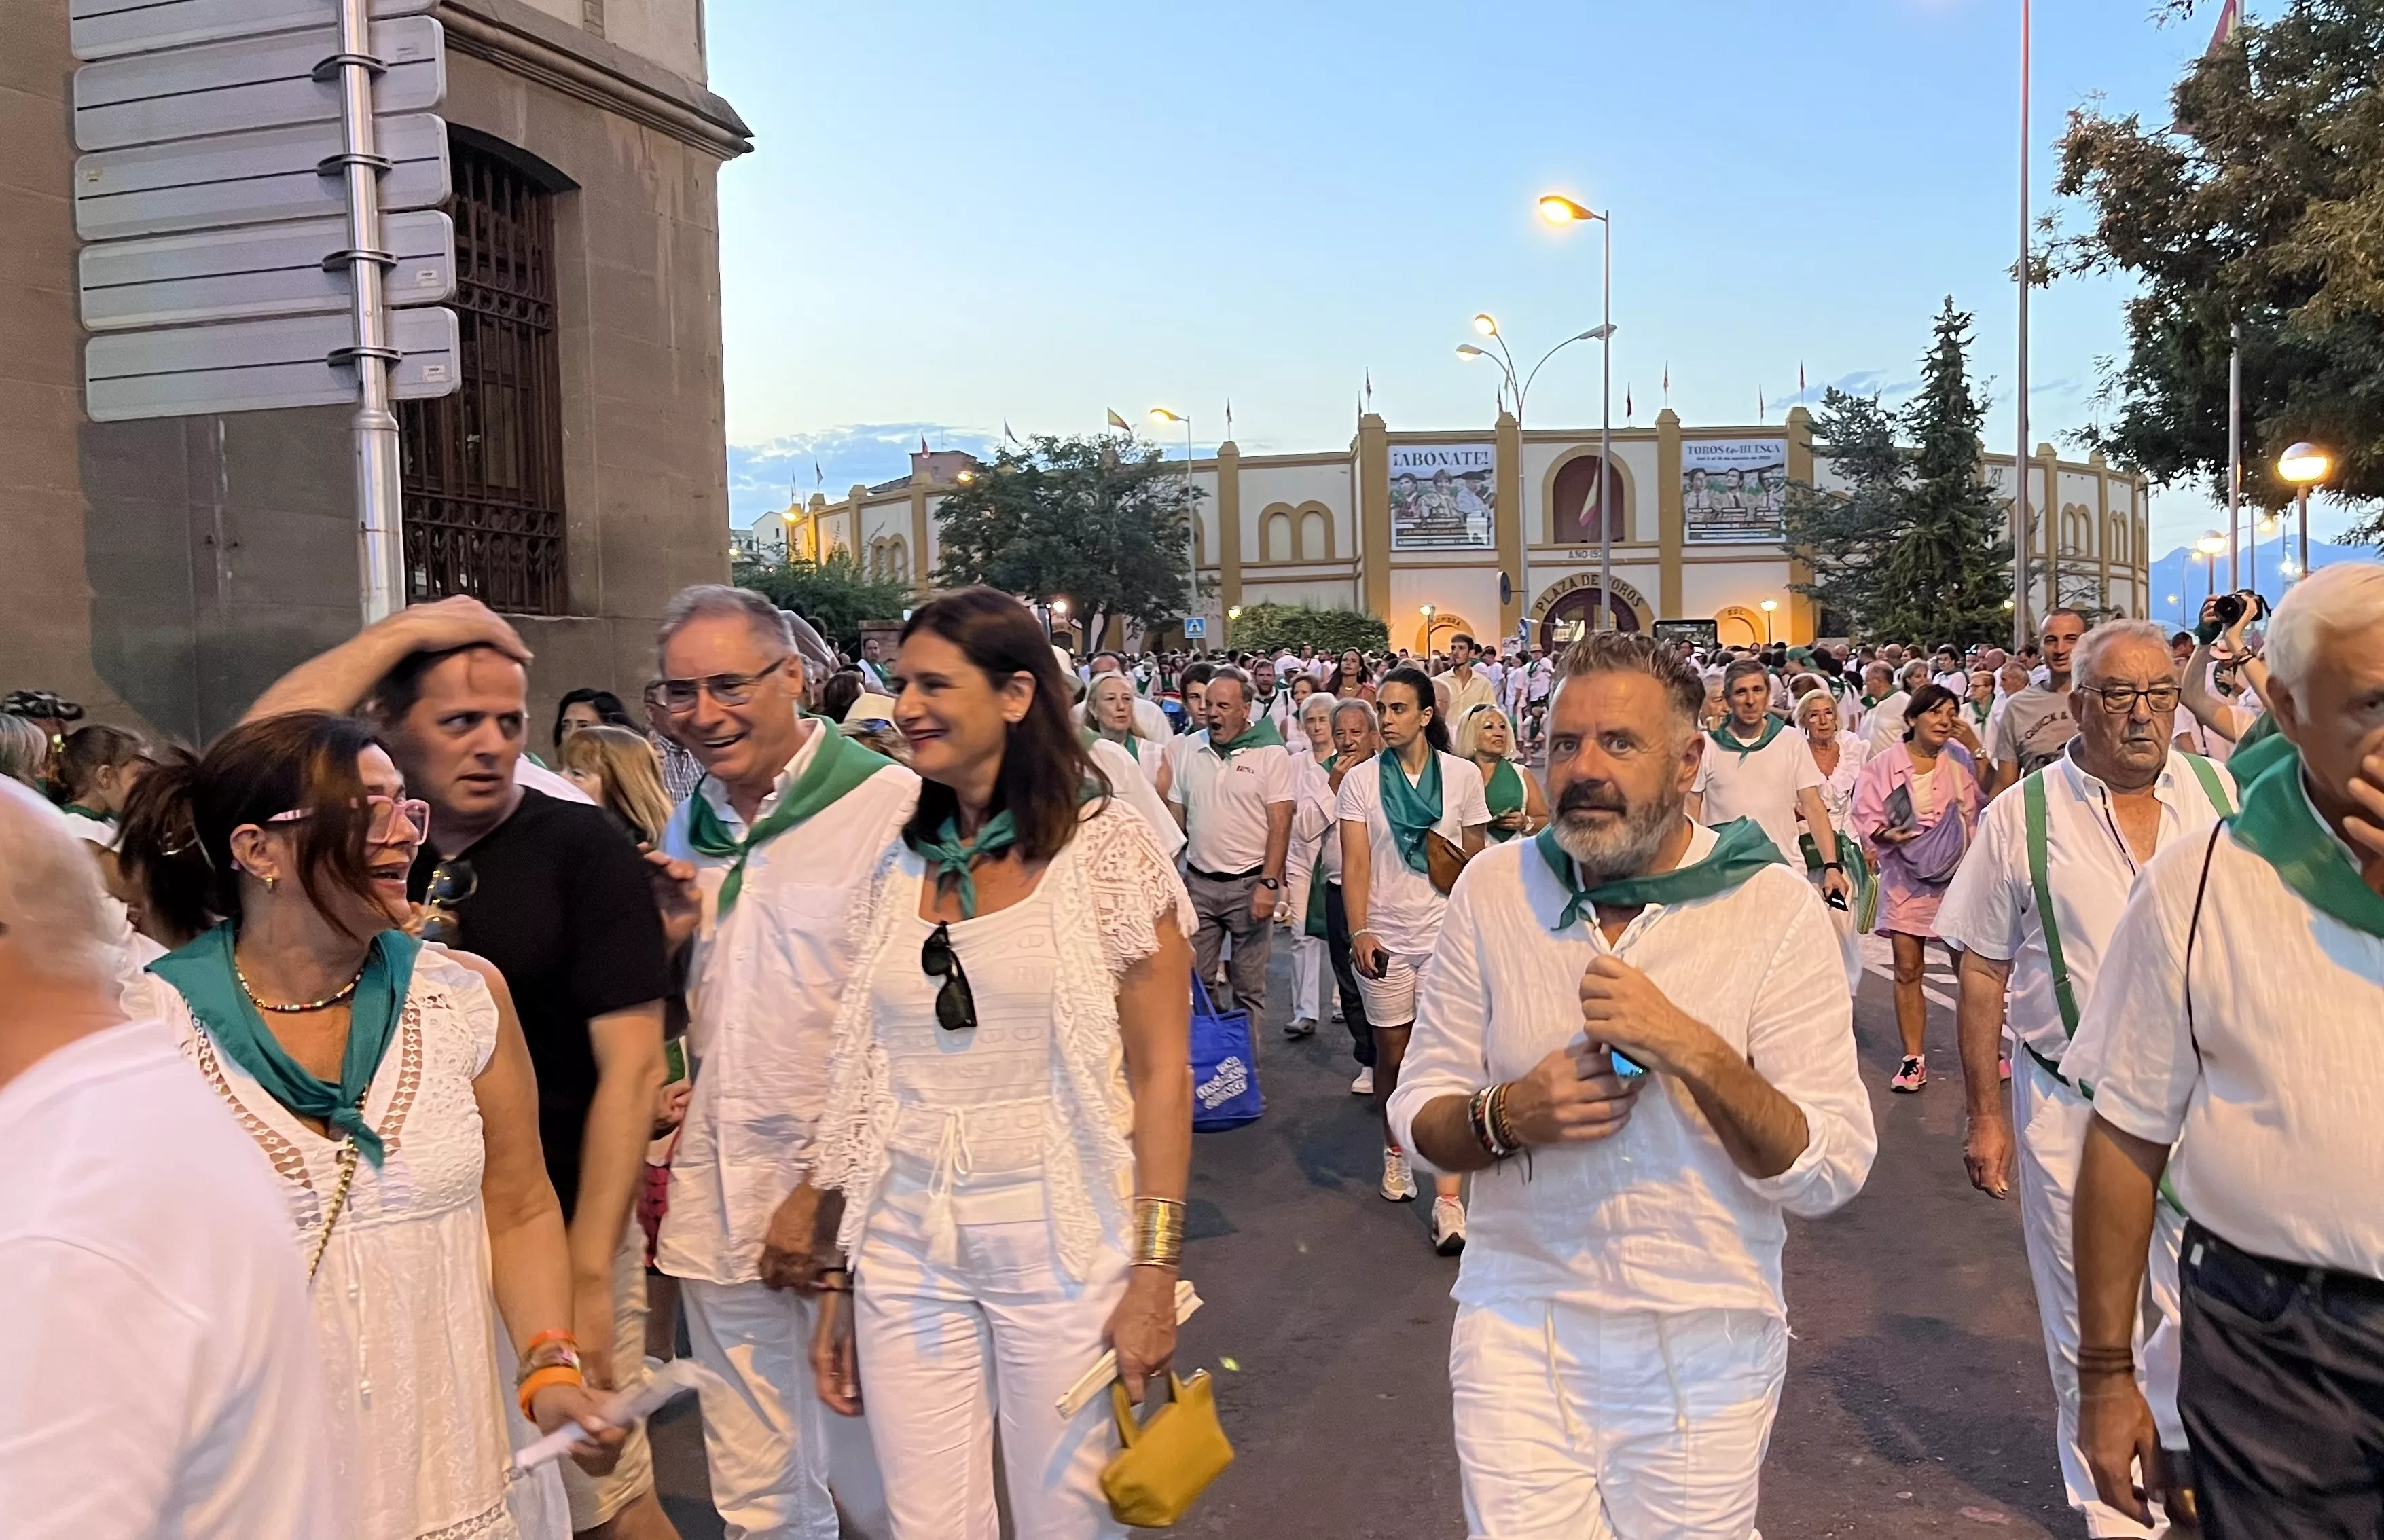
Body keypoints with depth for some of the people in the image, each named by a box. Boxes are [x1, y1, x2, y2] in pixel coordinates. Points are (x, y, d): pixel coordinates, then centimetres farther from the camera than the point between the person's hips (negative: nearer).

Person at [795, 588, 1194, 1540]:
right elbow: (864, 1082, 9)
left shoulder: (1104, 849, -6)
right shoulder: (898, 866, 6)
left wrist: (1156, 1268, -12)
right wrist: (840, 1277, 10)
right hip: (905, 1247, 4)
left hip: (1061, 1241, -4)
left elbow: (1161, 1073, -7)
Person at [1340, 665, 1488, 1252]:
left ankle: (1448, 1199, -7)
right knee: (1392, 1054, 12)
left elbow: (1476, 862, 5)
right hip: (1384, 936, 1)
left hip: (1446, 933, -1)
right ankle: (1395, 1151, 38)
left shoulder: (1462, 775, 1)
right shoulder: (1361, 781, 1)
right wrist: (1359, 933, -16)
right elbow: (1355, 864, -5)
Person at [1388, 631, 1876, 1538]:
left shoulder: (1774, 909, -11)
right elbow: (1417, 1113, 0)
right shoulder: (1492, 889, -4)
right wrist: (1508, 1114, -21)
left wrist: (1694, 1051, -28)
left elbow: (1832, 1174, -14)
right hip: (1518, 1328, 1)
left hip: (1703, 1346, -1)